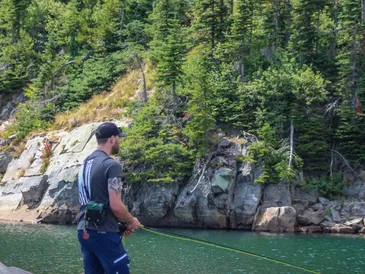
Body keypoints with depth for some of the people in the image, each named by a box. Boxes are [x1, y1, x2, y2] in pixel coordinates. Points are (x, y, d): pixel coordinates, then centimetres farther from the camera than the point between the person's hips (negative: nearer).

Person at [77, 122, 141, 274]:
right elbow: (115, 206, -18)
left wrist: (121, 222, 20)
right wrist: (132, 221, 1)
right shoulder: (111, 165, -13)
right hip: (104, 233, -8)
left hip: (83, 231, 8)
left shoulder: (85, 164, 14)